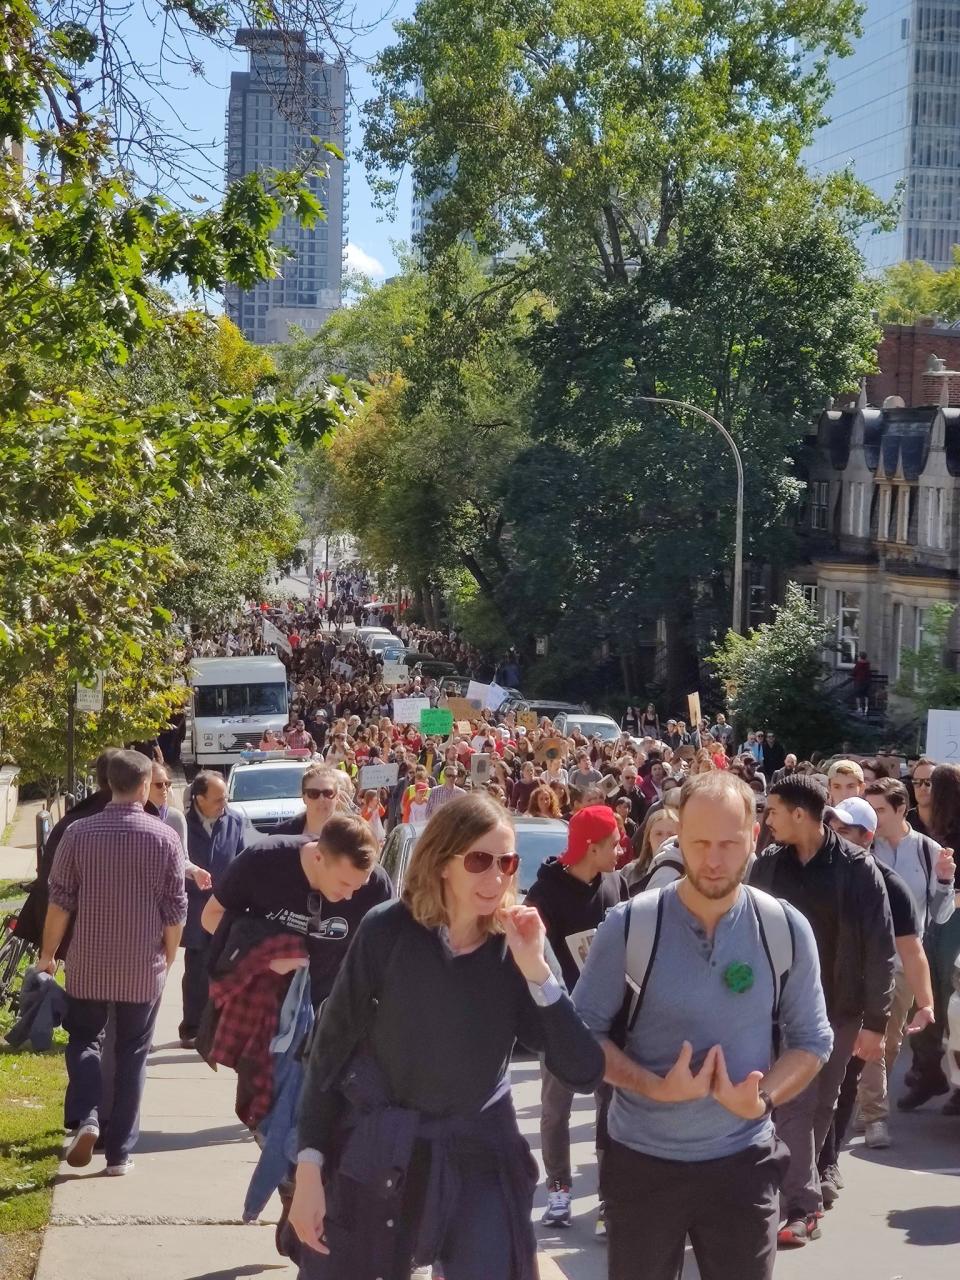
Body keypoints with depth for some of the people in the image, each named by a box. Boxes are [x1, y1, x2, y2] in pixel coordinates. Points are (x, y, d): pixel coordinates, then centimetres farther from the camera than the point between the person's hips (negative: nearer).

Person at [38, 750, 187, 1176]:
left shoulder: (79, 833, -6)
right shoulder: (165, 838, -6)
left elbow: (59, 901, -3)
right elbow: (175, 910, -3)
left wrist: (47, 955, 8)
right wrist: (168, 958, 12)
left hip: (87, 964, 0)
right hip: (144, 969, 0)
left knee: (83, 1040, 18)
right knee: (131, 1055, 11)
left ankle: (85, 1118, -5)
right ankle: (119, 1152, 12)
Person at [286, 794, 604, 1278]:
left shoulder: (516, 945, -6)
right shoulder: (389, 930, -11)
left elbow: (584, 1074, -12)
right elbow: (331, 1049, -6)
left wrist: (535, 969, -22)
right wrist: (309, 1168, -10)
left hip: (478, 1157, 1)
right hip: (370, 1152, -1)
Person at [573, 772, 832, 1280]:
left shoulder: (787, 929, -6)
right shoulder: (628, 925, -11)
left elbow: (811, 1039, 2)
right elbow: (584, 1030, -5)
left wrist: (762, 1099, -17)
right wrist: (655, 1087, -21)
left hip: (742, 1162, 1)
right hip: (641, 1160, -1)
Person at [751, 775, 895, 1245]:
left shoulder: (856, 868, -11)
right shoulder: (768, 865, -1)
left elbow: (879, 947, -10)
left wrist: (875, 1021, -12)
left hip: (840, 1007, -2)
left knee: (820, 1106, 7)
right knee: (794, 1104, 0)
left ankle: (795, 1188, 18)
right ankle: (803, 1204, 10)